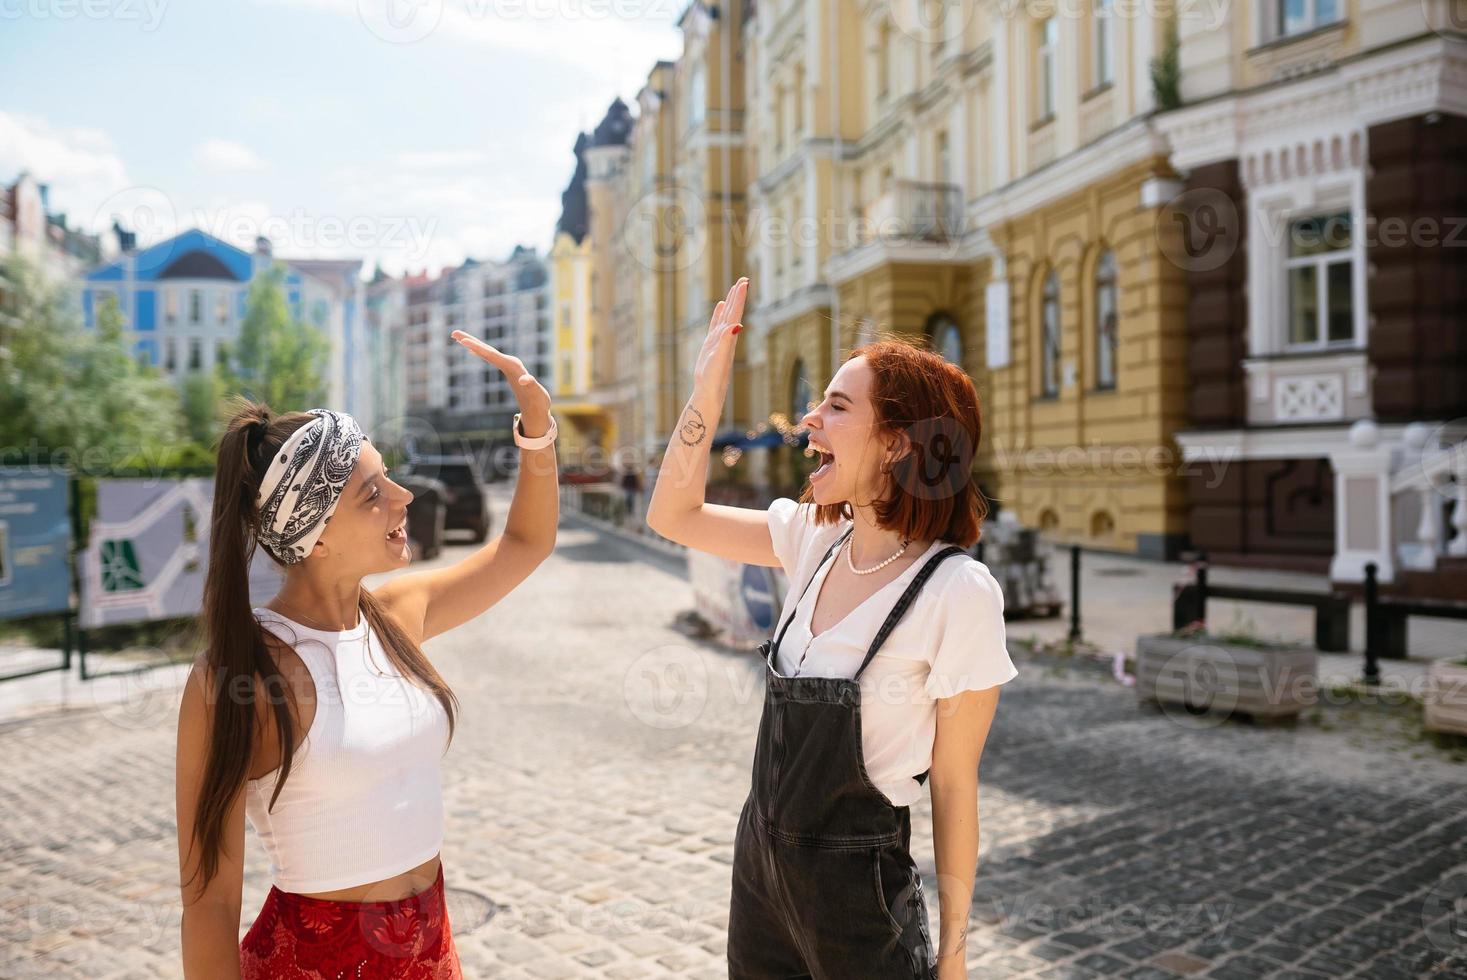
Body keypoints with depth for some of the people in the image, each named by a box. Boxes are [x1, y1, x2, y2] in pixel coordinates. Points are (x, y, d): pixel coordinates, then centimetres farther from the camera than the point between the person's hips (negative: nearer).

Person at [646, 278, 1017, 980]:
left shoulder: (958, 592, -21)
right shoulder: (814, 538, -3)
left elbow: (953, 786, -13)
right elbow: (673, 516, 5)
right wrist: (707, 394, -5)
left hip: (856, 882, -6)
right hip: (759, 855, 6)